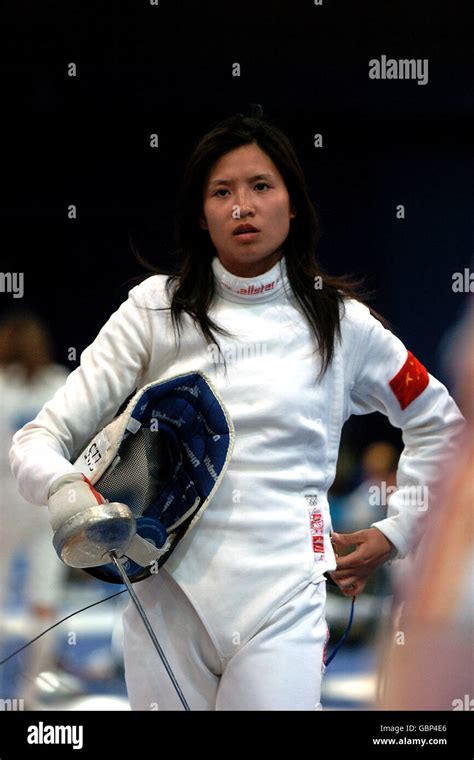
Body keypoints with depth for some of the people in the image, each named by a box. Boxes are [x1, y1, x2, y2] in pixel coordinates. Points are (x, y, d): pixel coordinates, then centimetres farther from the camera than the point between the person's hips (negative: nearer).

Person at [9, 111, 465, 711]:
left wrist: (394, 532, 14)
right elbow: (38, 441, -2)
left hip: (282, 602, -1)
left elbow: (439, 425, 22)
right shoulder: (156, 309, 2)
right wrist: (67, 494, -23)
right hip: (168, 599, 1)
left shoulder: (341, 322, 4)